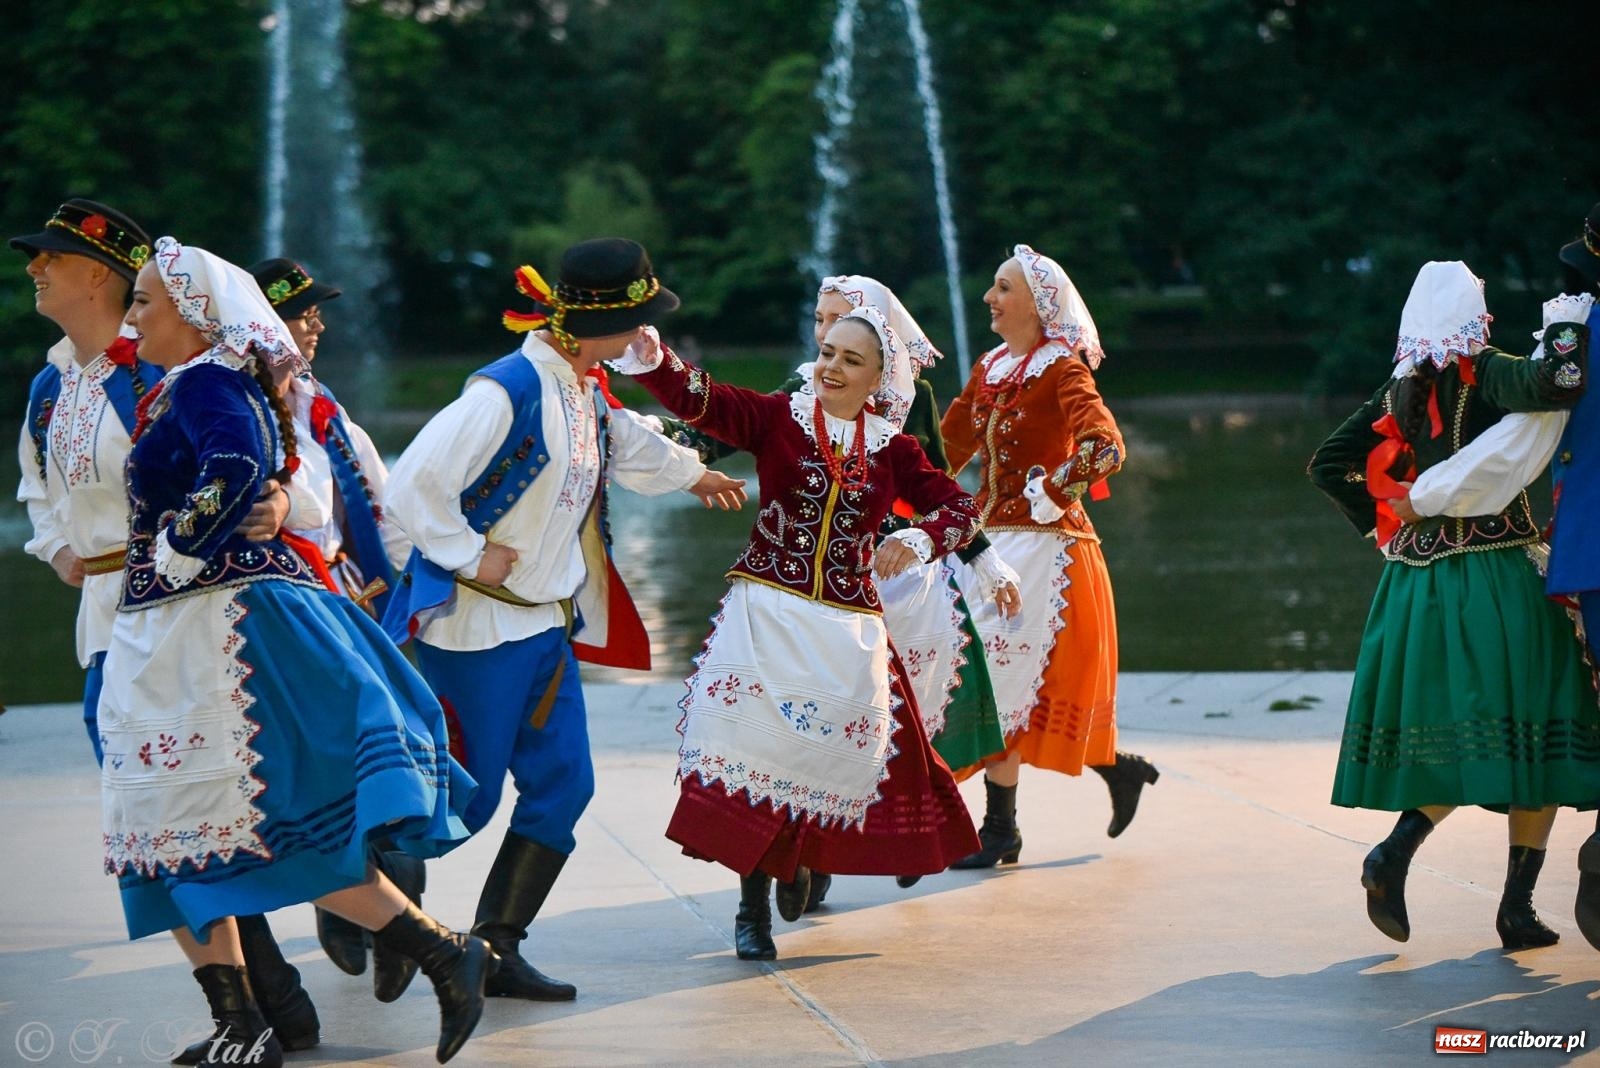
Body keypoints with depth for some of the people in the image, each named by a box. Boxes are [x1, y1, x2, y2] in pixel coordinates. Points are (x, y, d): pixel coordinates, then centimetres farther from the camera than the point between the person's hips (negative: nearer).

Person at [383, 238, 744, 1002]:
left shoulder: (584, 393, 7)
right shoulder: (508, 392, -22)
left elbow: (622, 440, 32)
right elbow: (412, 485, -25)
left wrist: (690, 474, 46)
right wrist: (468, 555, -19)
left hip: (549, 624, 9)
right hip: (476, 625, -9)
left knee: (562, 784, 3)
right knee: (466, 795, -2)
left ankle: (496, 948, 9)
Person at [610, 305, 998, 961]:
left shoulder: (892, 449, 7)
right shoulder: (777, 417, 0)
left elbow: (959, 508, 6)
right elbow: (700, 401, -14)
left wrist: (918, 540, -15)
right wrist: (649, 359, -32)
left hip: (847, 625, 2)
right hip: (766, 612, -2)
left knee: (835, 752, 4)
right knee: (755, 743, -9)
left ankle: (801, 858, 36)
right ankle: (753, 905, -1)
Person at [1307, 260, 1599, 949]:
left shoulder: (1398, 391, 9)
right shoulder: (1483, 374, -8)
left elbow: (1328, 466, 10)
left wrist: (1381, 523, 16)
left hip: (1417, 580, 6)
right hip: (1497, 579, -6)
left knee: (1451, 735, 13)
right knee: (1524, 736, 0)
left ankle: (1396, 852, -10)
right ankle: (1517, 908, -2)